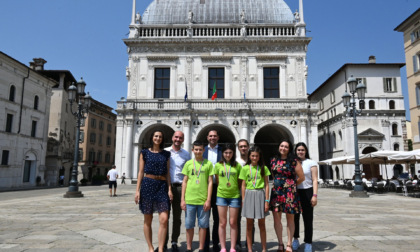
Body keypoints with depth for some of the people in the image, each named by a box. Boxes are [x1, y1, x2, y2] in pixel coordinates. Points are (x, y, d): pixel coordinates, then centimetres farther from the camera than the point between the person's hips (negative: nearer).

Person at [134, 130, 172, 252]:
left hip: (162, 186, 1)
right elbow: (141, 172, 4)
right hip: (147, 185, -1)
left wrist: (169, 189, 0)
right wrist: (137, 190, -2)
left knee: (164, 219, -10)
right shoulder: (144, 153, 6)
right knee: (148, 220, 6)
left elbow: (167, 173, 10)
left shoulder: (166, 154, 11)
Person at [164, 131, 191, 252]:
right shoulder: (165, 152, 5)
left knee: (177, 217, 7)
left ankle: (174, 242, 18)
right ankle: (163, 242, 14)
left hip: (180, 187, 1)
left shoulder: (186, 154, 9)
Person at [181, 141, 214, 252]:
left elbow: (210, 182, 2)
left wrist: (208, 200, -4)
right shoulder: (188, 163, 7)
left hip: (203, 200, -1)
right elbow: (184, 182, 8)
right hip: (189, 199, 1)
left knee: (203, 225, 6)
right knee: (189, 225, 8)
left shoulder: (208, 164, 2)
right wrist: (182, 199, 2)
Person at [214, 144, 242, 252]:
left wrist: (240, 193, 3)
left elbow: (240, 182, 7)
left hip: (235, 196, 0)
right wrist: (222, 188, 6)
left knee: (233, 223, 6)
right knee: (222, 223, 6)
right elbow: (217, 181, 11)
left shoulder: (237, 165, 2)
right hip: (221, 196, 0)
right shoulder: (218, 165, 3)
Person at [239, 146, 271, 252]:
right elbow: (243, 185, 5)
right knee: (249, 225, 6)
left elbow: (266, 185, 2)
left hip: (260, 195, 0)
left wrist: (266, 201, -3)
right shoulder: (245, 168, 4)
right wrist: (243, 200, 1)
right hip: (249, 195, 0)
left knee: (261, 224, 7)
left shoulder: (263, 168, 3)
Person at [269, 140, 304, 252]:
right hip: (276, 191, 4)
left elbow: (301, 177, -1)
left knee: (290, 219, 6)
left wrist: (291, 185, 7)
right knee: (276, 217, 4)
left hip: (289, 192, -4)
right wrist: (278, 184, 12)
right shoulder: (274, 160, 8)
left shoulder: (294, 161, -5)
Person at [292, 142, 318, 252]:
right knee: (294, 217, 7)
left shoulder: (311, 163, 2)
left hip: (307, 192, -2)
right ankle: (295, 239, 23)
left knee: (308, 218, 1)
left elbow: (315, 180, -2)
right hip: (294, 192, 3)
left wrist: (315, 195, -11)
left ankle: (308, 243, 12)